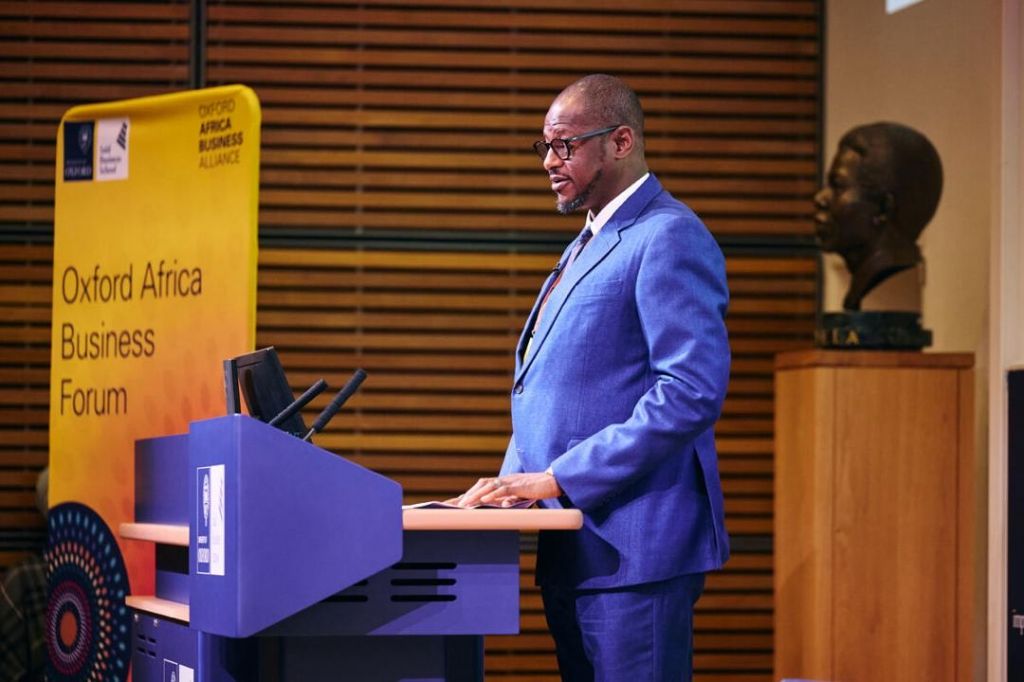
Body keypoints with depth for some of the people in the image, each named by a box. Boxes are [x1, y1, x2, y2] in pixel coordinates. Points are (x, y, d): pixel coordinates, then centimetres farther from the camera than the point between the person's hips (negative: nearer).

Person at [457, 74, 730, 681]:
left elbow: (693, 391, -21)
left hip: (633, 544, -9)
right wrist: (516, 481, 8)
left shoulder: (669, 238, -11)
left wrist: (559, 478, -20)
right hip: (575, 547, 9)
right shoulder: (590, 245, 21)